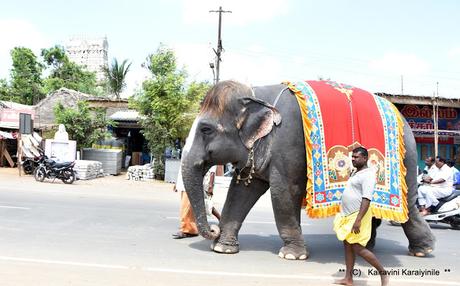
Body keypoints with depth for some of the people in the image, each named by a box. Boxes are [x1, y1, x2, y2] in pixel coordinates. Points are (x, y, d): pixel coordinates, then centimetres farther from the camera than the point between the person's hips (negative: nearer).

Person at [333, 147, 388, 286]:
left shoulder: (368, 174, -16)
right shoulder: (355, 172, 14)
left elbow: (366, 199, -25)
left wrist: (358, 219, -30)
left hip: (358, 215, -10)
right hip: (347, 215, 10)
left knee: (358, 249, -7)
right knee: (347, 246, 11)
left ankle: (383, 273, 10)